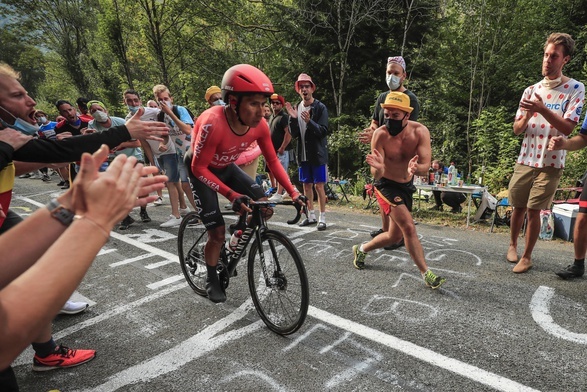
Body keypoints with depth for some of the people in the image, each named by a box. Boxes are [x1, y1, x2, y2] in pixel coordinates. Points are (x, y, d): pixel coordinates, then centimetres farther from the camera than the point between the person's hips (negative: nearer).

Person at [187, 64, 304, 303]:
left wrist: (293, 193, -19)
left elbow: (273, 161, -11)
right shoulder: (213, 122, -38)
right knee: (217, 231, -8)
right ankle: (212, 280, 19)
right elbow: (199, 168, -31)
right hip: (200, 170, -5)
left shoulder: (260, 125, -21)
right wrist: (232, 196, -40)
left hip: (226, 167, 5)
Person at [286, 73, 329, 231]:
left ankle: (322, 218, 8)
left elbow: (324, 131, -14)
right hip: (303, 154, 5)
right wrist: (293, 118, -14)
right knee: (306, 185, 11)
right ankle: (311, 216, 23)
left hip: (318, 153, -5)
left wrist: (309, 121, -28)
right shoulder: (297, 108, 7)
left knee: (319, 186, -2)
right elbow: (294, 134, 3)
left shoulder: (320, 107, -7)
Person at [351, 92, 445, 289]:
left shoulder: (420, 131, -17)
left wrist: (415, 169, -48)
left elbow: (425, 167, -25)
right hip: (387, 186, -5)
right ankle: (426, 273, -4)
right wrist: (378, 168, -50)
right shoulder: (380, 134, -23)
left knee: (394, 236, 14)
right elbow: (376, 176, -26)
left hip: (407, 186, 5)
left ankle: (361, 249, 37)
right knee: (409, 227, -19)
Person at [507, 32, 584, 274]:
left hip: (551, 163, -3)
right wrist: (526, 116, -15)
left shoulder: (575, 89, -4)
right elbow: (517, 129, 6)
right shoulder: (531, 90, 7)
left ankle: (527, 256, 14)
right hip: (525, 160, 3)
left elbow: (568, 128, -13)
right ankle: (512, 245, 32)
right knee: (518, 207, 11)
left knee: (533, 210, -2)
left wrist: (543, 110, -26)